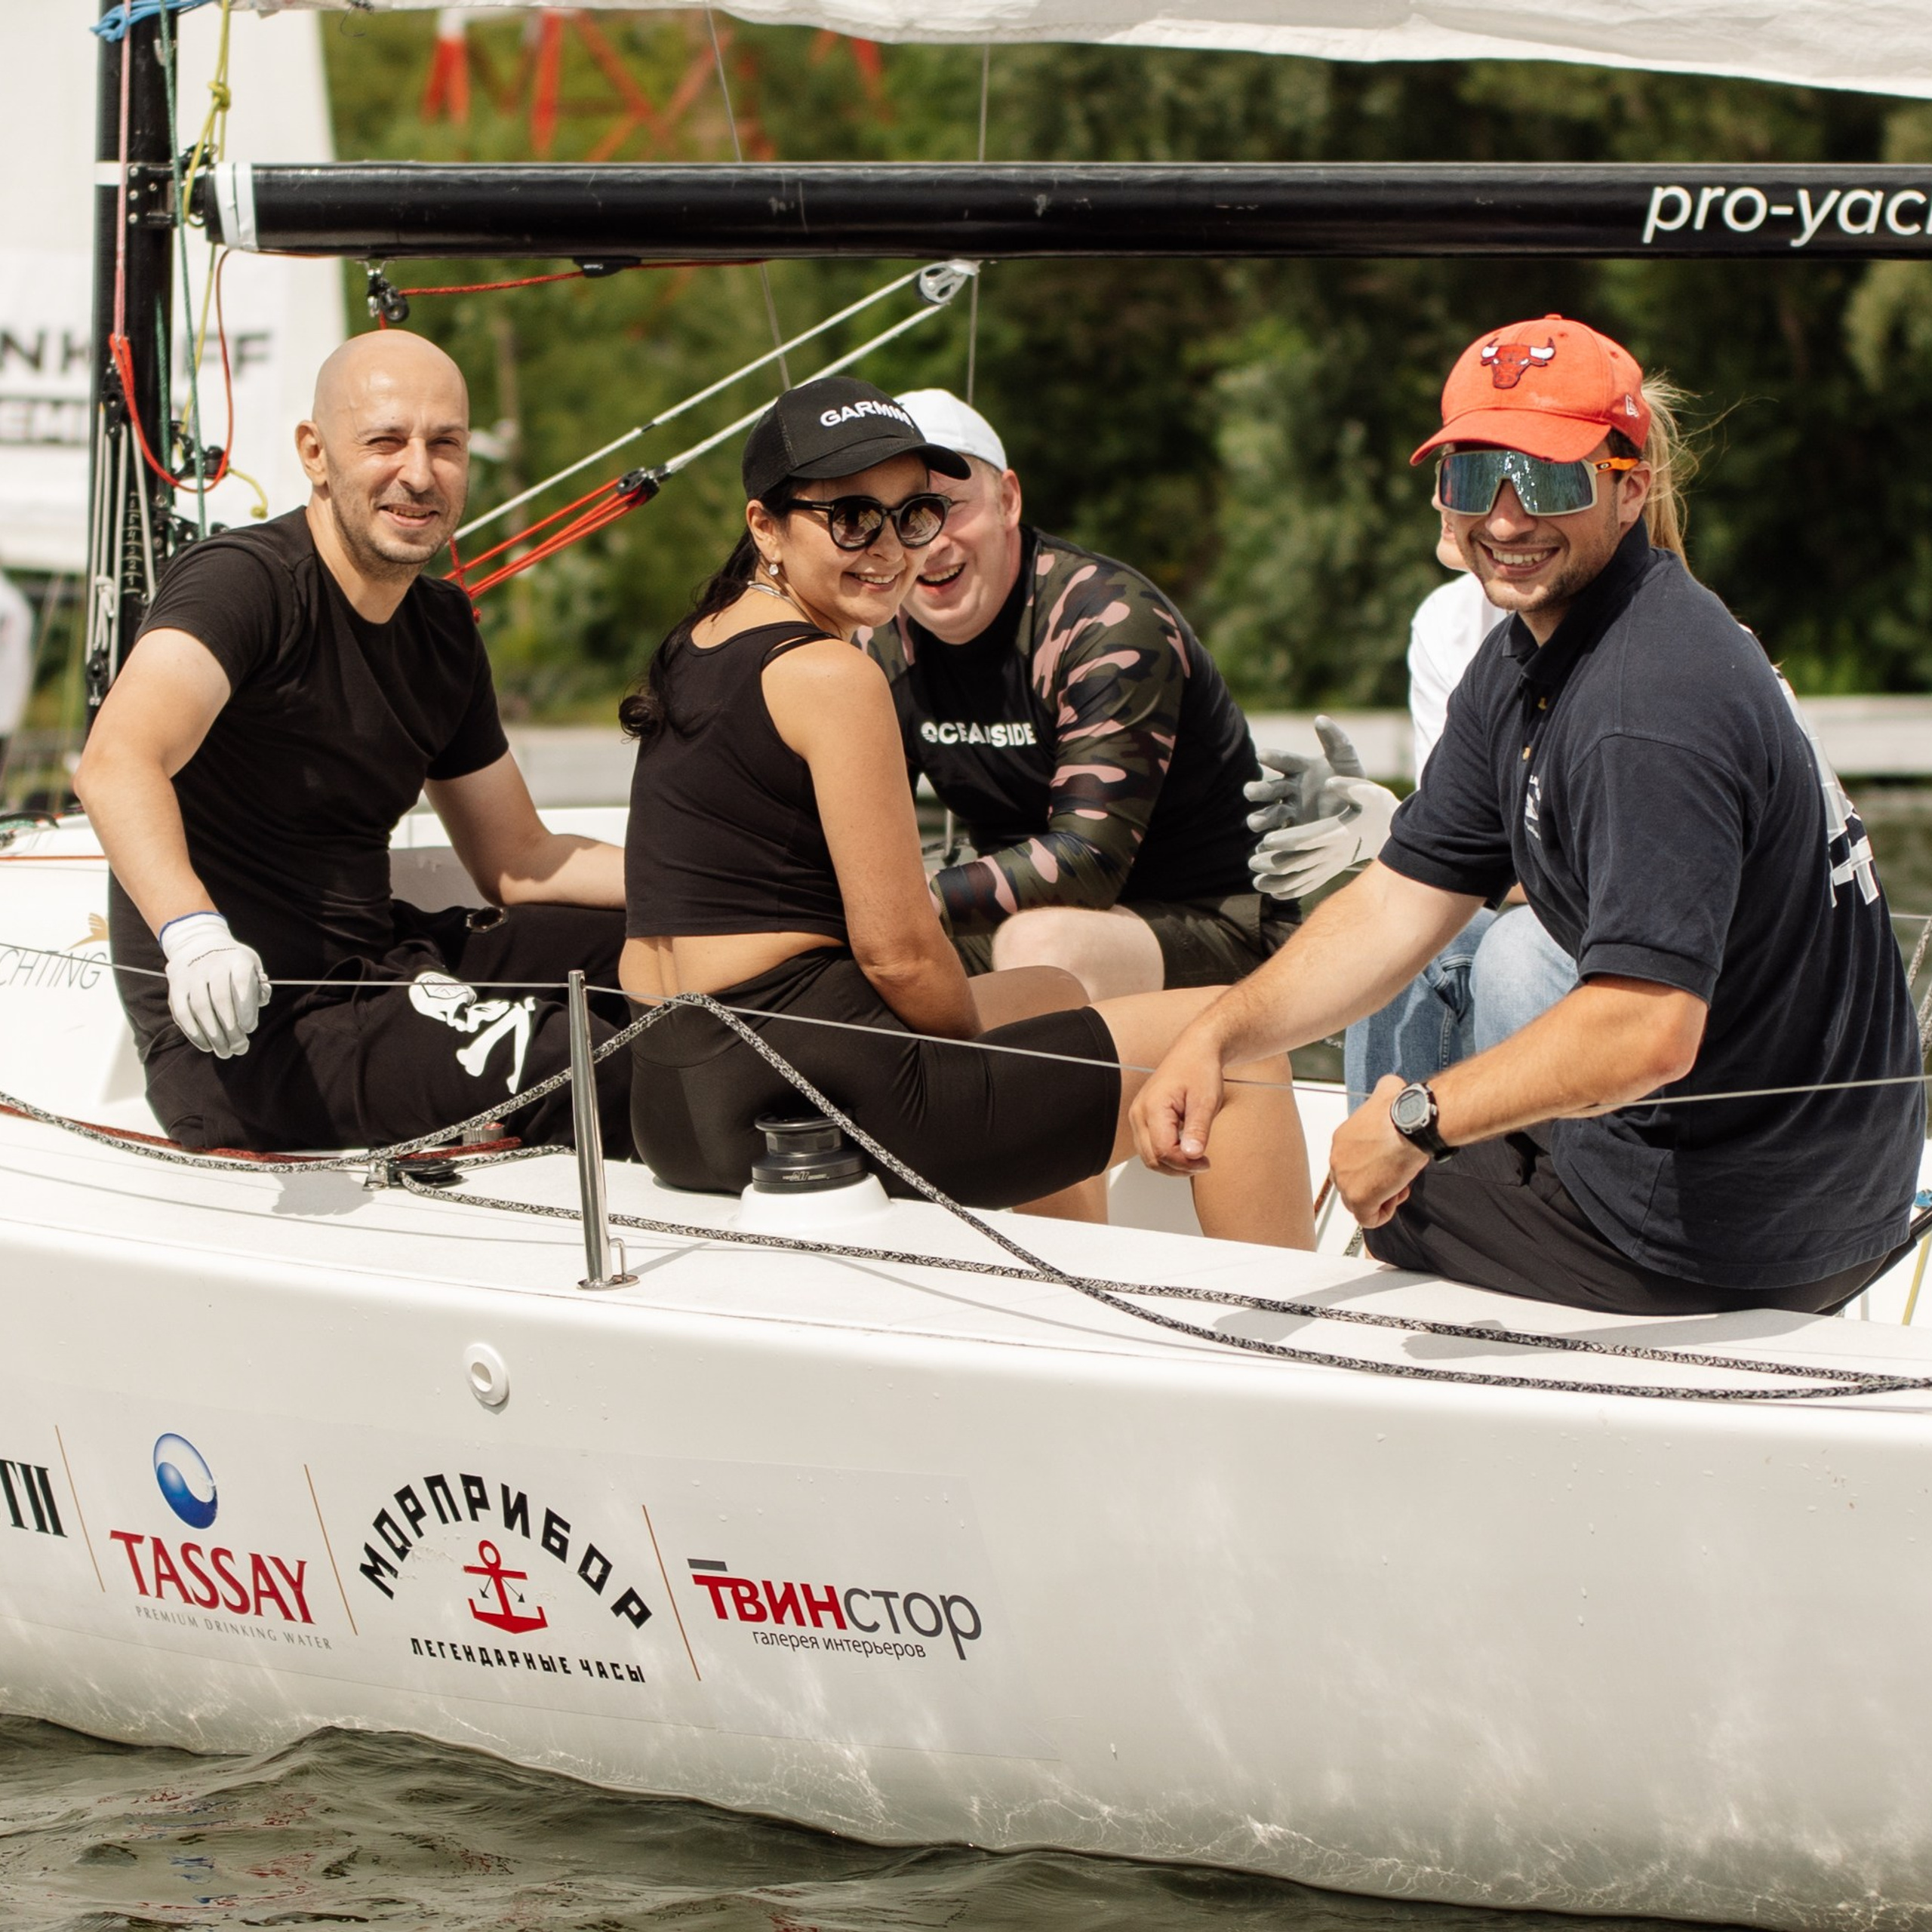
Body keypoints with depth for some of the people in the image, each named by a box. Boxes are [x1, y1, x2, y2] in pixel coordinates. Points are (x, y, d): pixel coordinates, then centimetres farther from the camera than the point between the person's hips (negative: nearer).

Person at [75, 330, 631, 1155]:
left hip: (374, 971, 9)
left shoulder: (443, 628, 11)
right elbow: (117, 762, -35)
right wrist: (193, 929, -54)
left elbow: (516, 859, 19)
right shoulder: (244, 581, -16)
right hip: (242, 1035, -9)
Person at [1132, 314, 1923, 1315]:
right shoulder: (1525, 660, 5)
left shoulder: (1647, 711, -29)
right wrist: (1217, 1035, -9)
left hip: (1728, 1235, -9)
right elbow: (1403, 902, 5)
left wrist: (1419, 1121, -24)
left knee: (1393, 1206, 12)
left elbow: (1647, 1033, -35)